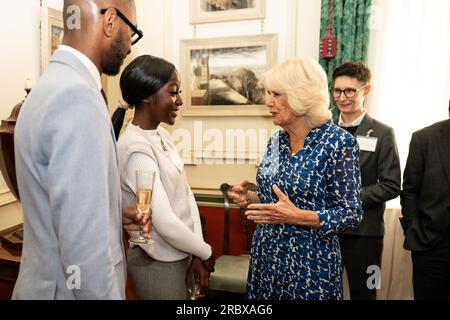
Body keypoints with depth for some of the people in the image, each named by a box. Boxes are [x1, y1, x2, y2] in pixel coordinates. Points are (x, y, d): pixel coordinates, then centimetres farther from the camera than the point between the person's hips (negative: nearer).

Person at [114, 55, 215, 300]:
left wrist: (196, 254, -2)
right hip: (159, 263, -8)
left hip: (180, 254, 8)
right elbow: (165, 224, -26)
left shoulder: (162, 135, 1)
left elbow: (186, 194, 2)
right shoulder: (137, 150, -25)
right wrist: (206, 253, -10)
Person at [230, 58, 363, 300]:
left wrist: (297, 216, -26)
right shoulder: (276, 141, 3)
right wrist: (250, 198, -6)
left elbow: (351, 214, -14)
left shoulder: (339, 142, -16)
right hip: (266, 254, 6)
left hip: (309, 261, -6)